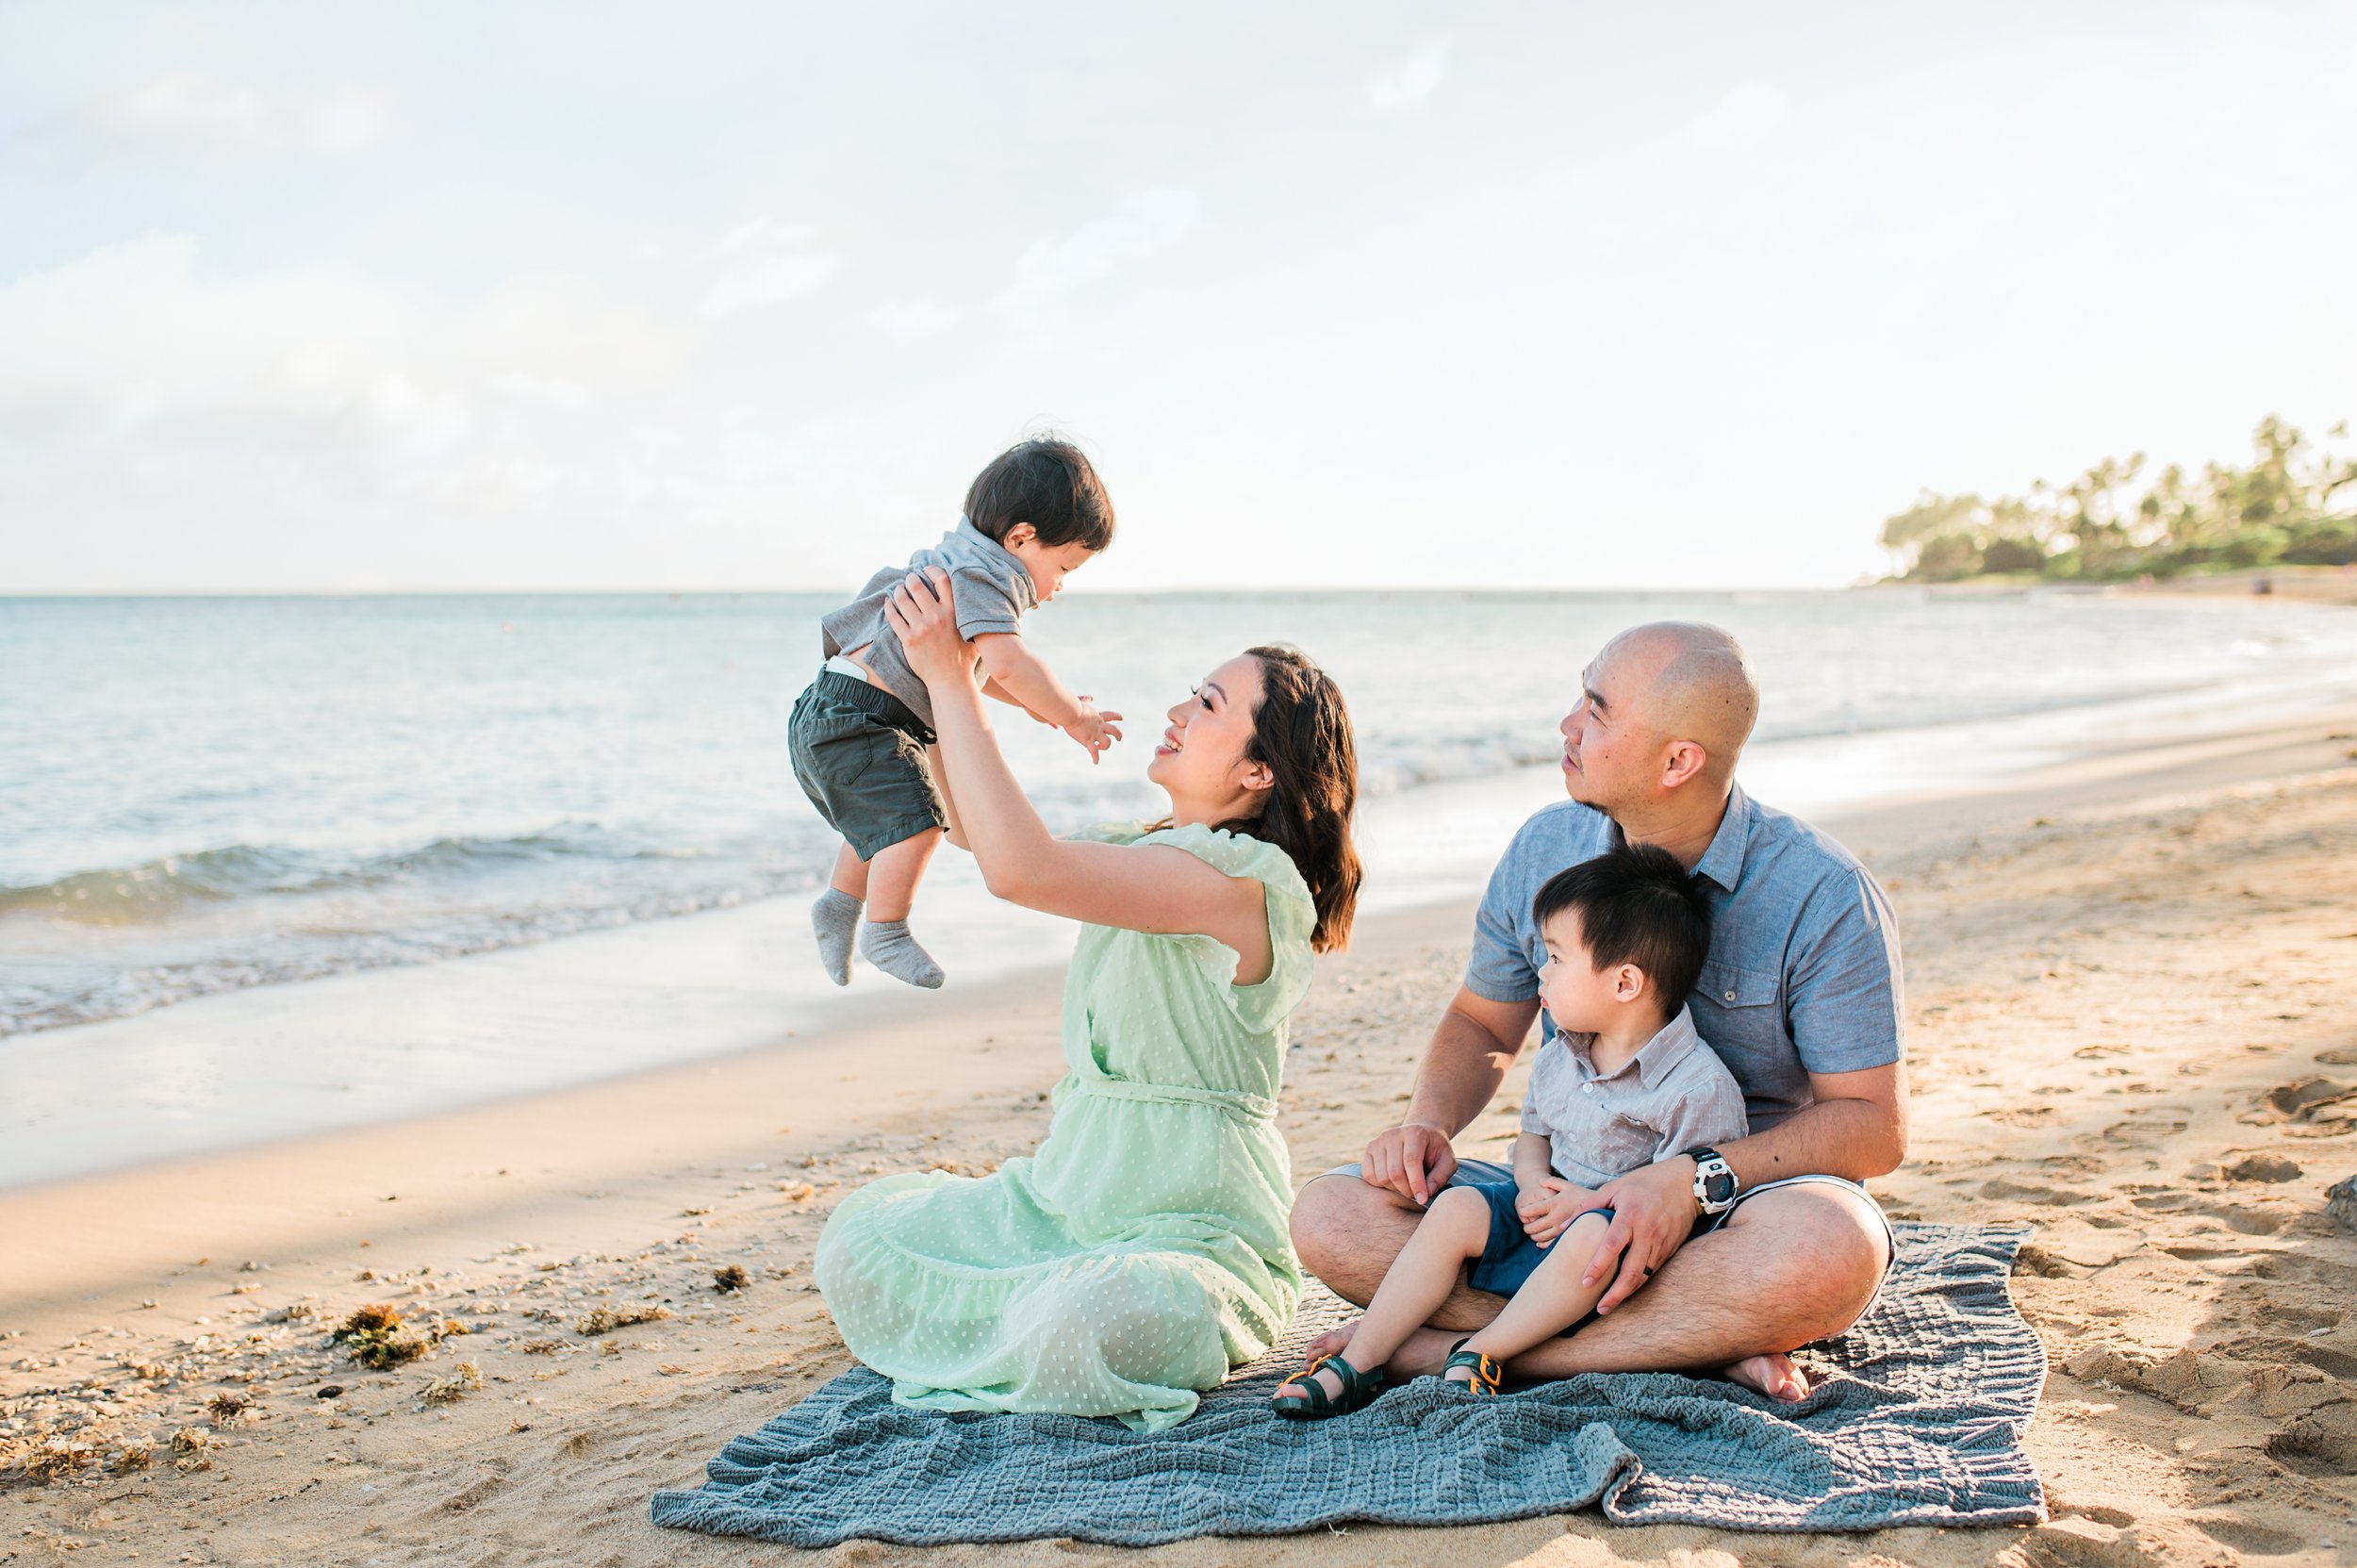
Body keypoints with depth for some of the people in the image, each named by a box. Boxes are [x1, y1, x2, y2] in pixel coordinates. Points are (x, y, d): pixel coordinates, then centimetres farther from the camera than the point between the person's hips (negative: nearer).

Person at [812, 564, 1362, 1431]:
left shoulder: (1243, 876, -21)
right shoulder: (1146, 851, 10)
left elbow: (1018, 867, -31)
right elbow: (987, 832, 23)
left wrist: (951, 680, -23)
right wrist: (950, 680, 10)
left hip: (1193, 1228, -8)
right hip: (1065, 1192, 8)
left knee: (1078, 1333, -36)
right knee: (855, 1240, -4)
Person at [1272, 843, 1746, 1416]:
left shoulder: (1701, 1087, -17)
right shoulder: (1559, 1057, 7)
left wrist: (1592, 1201, -23)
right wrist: (1533, 1182, -4)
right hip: (1549, 1205, 7)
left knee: (1593, 1236, -39)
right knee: (1456, 1208, -17)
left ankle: (1480, 1353, -27)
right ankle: (1360, 1360, -17)